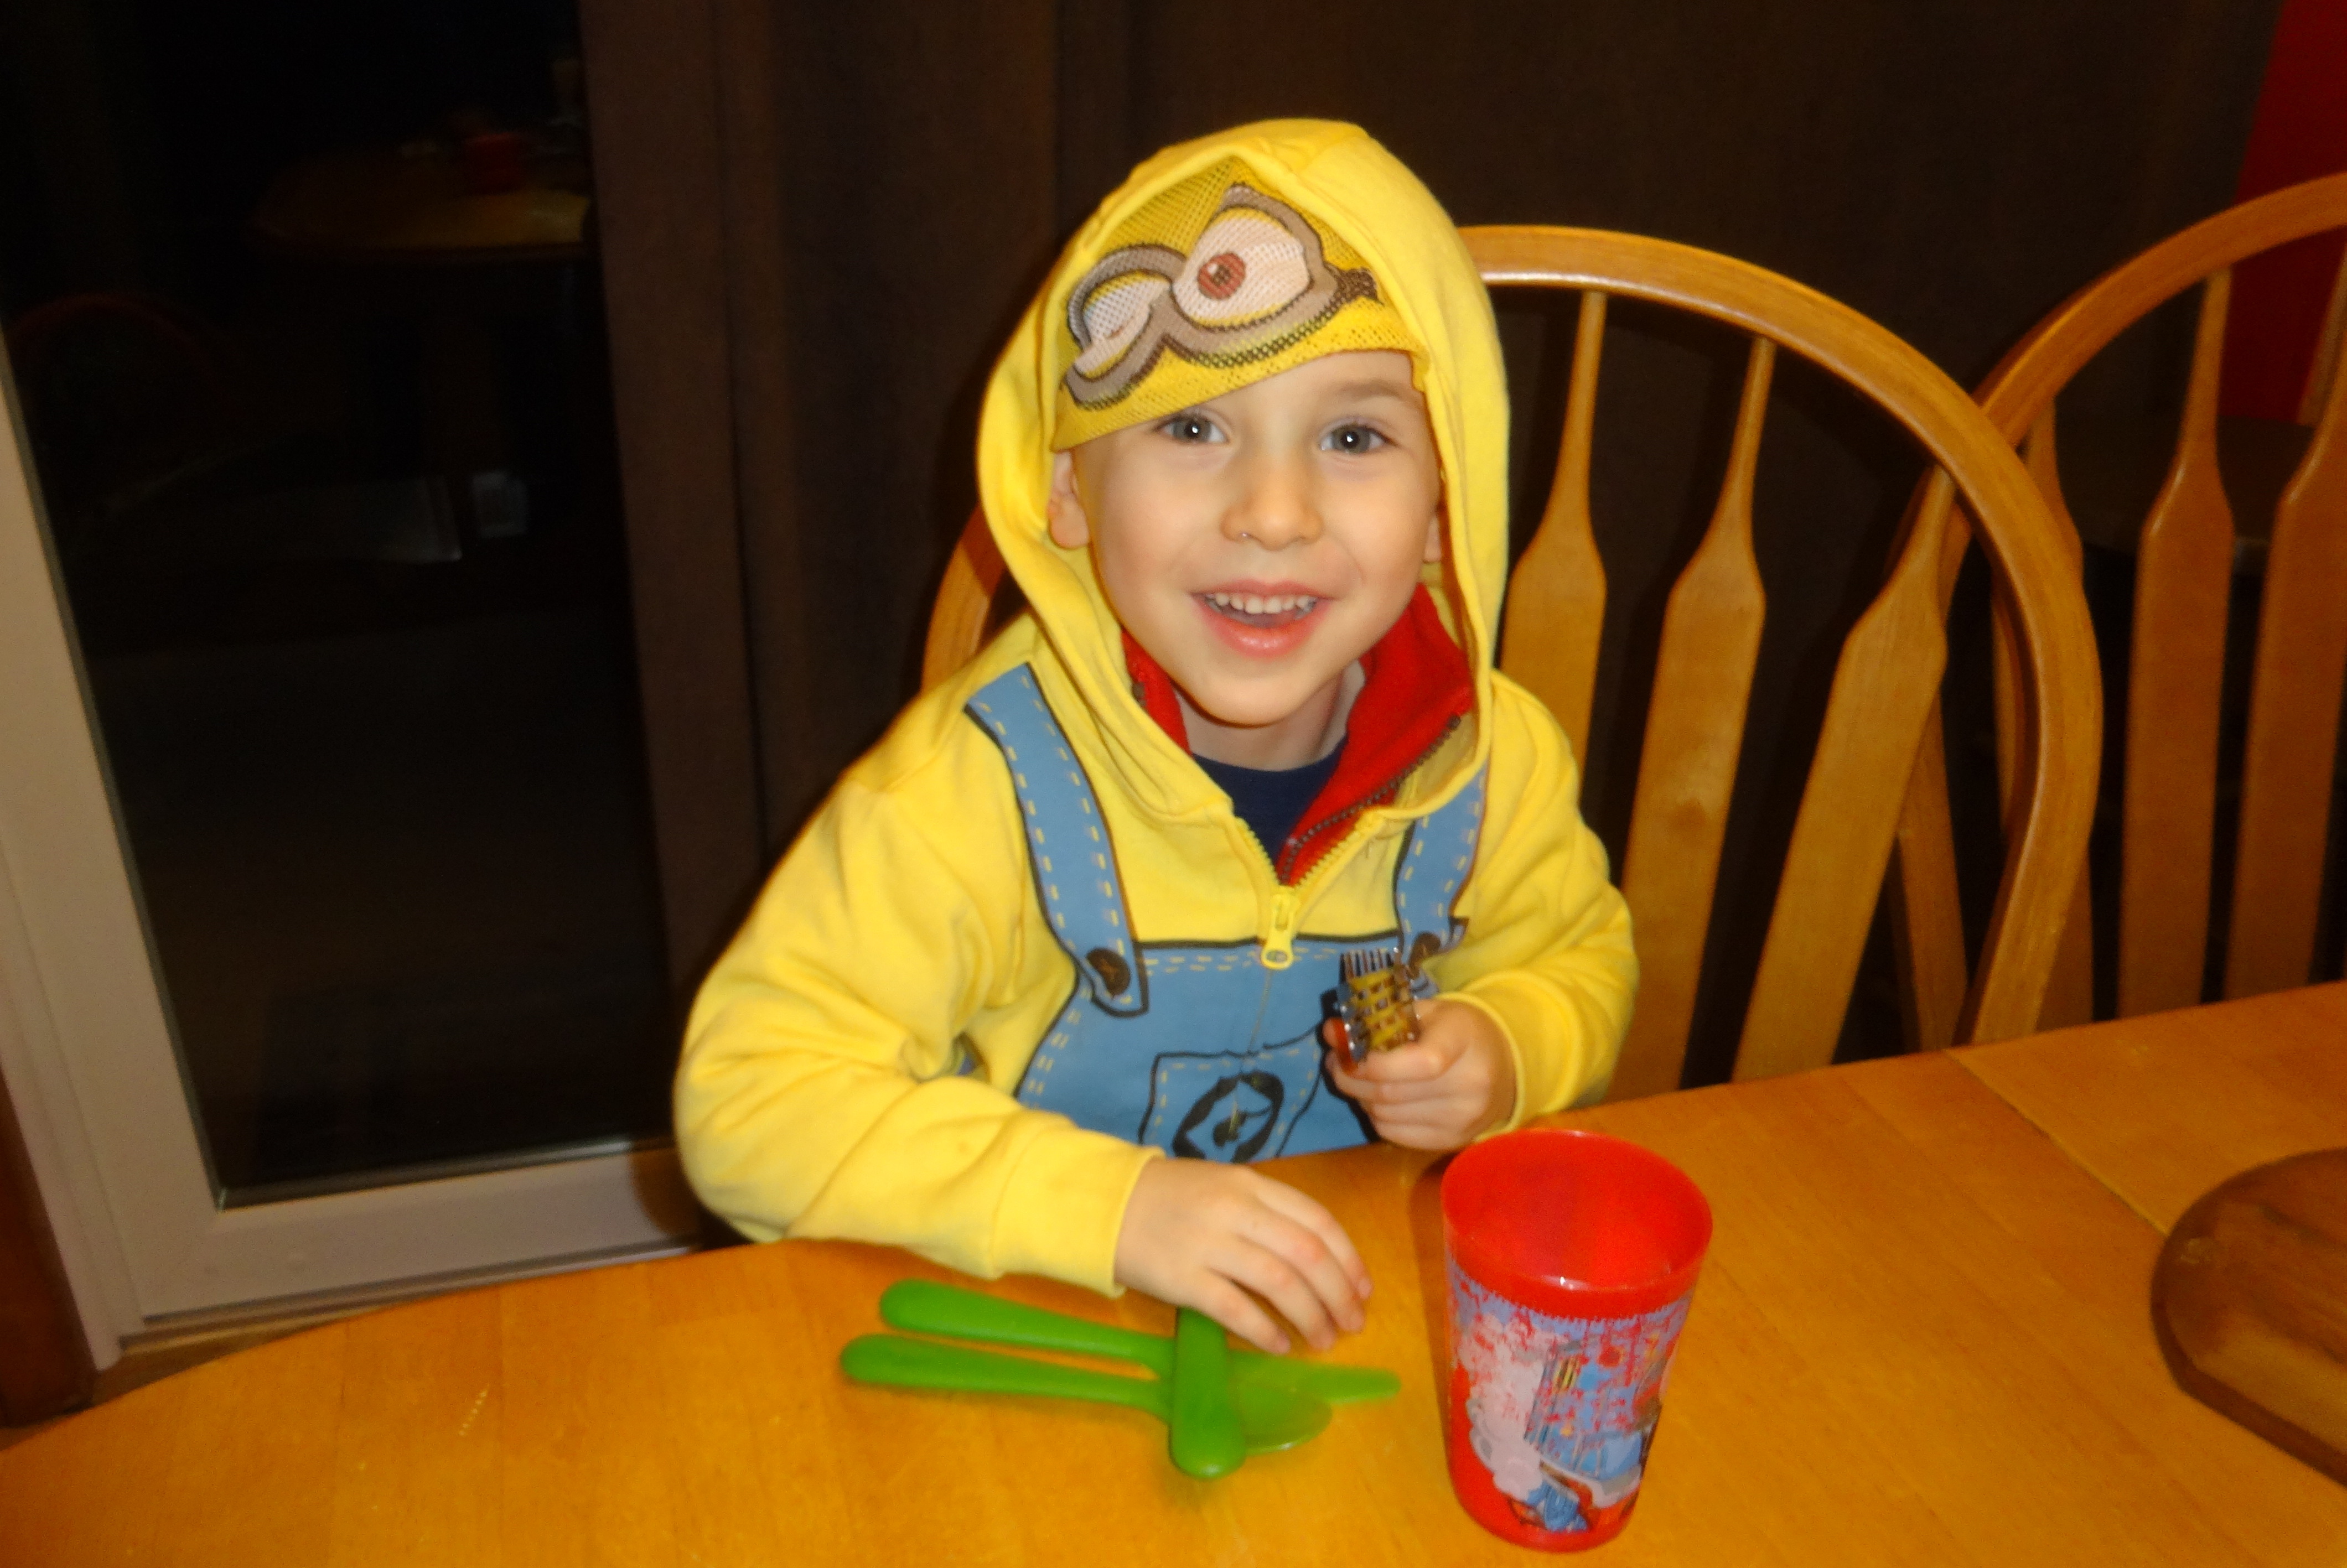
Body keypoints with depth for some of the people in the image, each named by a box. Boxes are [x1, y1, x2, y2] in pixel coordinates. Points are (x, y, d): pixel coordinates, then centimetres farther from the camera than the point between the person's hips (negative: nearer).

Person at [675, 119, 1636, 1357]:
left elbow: (1580, 955, 10)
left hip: (1385, 1304, 4)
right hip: (1043, 1348, -3)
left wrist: (1507, 1052, -13)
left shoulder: (1493, 758, -10)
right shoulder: (984, 780, -24)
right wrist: (1109, 1205, -32)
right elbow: (745, 1097, -23)